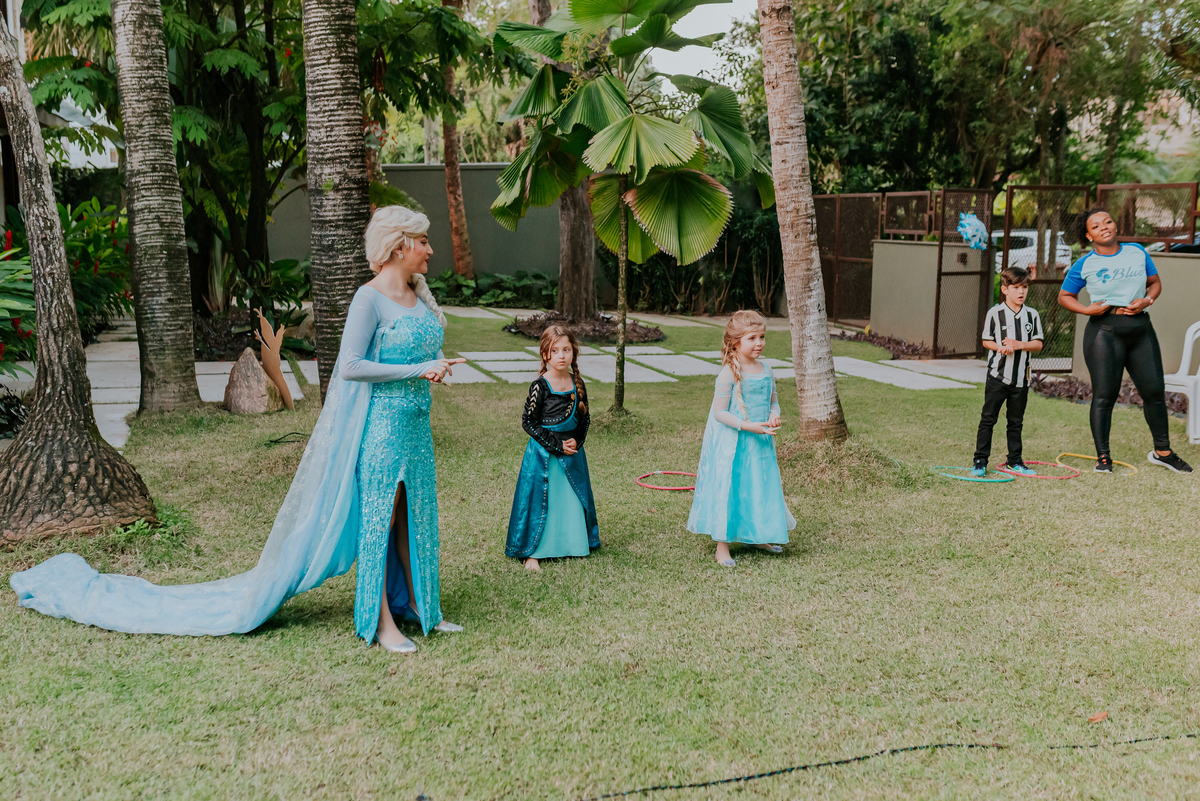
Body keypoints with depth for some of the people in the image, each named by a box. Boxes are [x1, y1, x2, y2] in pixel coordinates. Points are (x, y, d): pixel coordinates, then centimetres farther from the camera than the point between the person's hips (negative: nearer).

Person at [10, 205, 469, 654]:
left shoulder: (418, 294, 10)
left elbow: (433, 346, 20)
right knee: (377, 516, -1)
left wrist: (438, 365, -2)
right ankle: (379, 623, 8)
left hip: (414, 423, 8)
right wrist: (416, 370, -21)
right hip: (378, 423, -8)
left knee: (413, 514, 13)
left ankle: (417, 606, 24)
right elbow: (349, 366, -22)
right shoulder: (369, 299, -15)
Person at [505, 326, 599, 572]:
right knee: (539, 500, 0)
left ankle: (572, 546, 26)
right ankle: (532, 553, 11)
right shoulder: (540, 386, -13)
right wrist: (557, 445, -14)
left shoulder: (578, 383, 2)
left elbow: (585, 418, 12)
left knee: (572, 500, 11)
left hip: (572, 453, 5)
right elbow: (528, 422, -13)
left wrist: (576, 441, -5)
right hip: (544, 454, -5)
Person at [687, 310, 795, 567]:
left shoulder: (765, 370, 5)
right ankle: (722, 546, 9)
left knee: (761, 486, 15)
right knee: (727, 487, -1)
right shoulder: (729, 373, -16)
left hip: (760, 442, 7)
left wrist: (774, 416, -6)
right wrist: (749, 426, -24)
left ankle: (756, 536, 35)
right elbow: (719, 412, -17)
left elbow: (773, 401, 16)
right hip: (732, 442, -7)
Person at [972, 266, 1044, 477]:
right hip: (998, 375, -3)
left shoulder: (1032, 315, 4)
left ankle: (1014, 460, 22)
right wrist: (1000, 347, -18)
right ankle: (980, 461, 5)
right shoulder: (995, 313, -4)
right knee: (988, 419, 0)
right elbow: (986, 341, 0)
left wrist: (1019, 345, -15)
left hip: (1021, 377, 3)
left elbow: (1038, 343, 2)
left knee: (1016, 421, 12)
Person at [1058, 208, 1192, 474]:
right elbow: (1064, 296, 8)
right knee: (1104, 394, -3)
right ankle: (1103, 456, 7)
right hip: (1105, 330, -3)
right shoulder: (1084, 265, 1)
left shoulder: (1137, 252, 10)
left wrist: (1147, 300, -4)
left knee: (1154, 390, 5)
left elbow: (1155, 283, 17)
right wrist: (1087, 309, -9)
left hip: (1141, 329, 3)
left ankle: (1162, 451, 21)